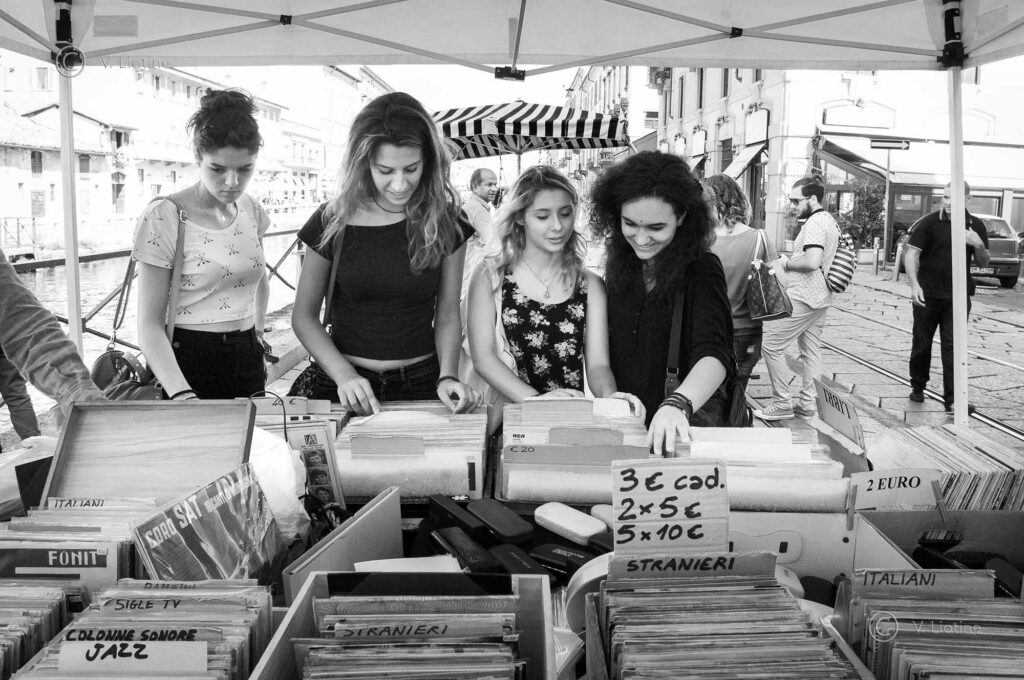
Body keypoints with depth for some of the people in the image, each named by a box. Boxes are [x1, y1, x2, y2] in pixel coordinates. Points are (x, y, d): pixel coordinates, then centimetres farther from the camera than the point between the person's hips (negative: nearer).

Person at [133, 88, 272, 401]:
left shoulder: (251, 211, 3)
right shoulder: (163, 218, -14)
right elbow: (150, 325, -17)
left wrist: (257, 329, 14)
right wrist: (181, 394, -29)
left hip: (248, 360, 6)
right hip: (189, 362, -5)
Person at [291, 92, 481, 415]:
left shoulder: (445, 223, 0)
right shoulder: (333, 222, -3)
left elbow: (447, 316, 4)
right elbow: (304, 315, 1)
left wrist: (448, 376, -12)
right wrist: (344, 375, -13)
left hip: (421, 384, 0)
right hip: (346, 386, 0)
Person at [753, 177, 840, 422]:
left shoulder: (814, 223, -18)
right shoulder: (830, 221, 15)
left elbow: (812, 262, -30)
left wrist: (786, 264, -13)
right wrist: (790, 259, 16)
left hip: (802, 298, -10)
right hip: (820, 297, 11)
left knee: (770, 345, -4)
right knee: (810, 350, 14)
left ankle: (782, 403, 0)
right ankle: (807, 402, 18)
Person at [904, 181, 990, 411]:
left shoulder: (975, 226, 4)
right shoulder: (929, 222, -7)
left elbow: (983, 263, 11)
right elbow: (912, 253, -10)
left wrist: (978, 245, -11)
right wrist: (914, 284, -22)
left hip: (957, 298, 1)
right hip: (928, 295, -1)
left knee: (952, 348, -2)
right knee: (921, 344, 10)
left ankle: (952, 399, -1)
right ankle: (917, 387, 29)